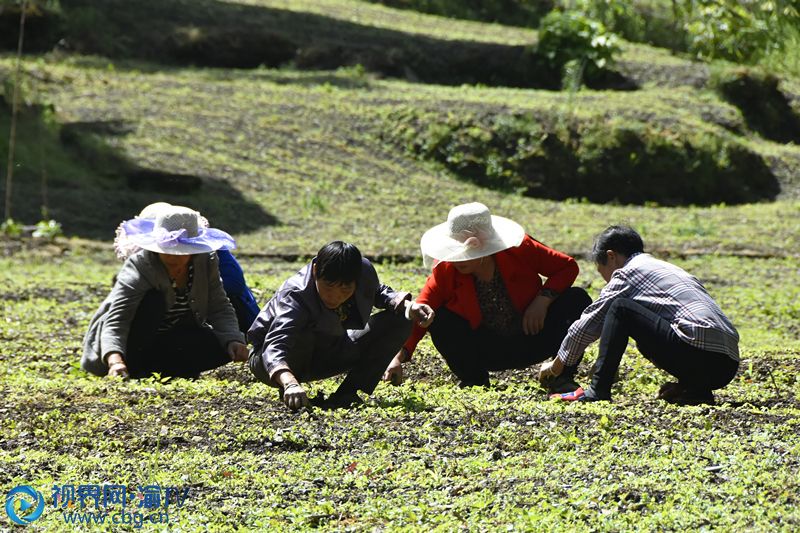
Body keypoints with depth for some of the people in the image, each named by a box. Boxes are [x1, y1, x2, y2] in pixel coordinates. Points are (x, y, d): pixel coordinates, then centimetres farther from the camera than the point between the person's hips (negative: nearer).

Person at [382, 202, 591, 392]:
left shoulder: (519, 250, -17)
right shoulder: (445, 269, -17)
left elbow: (568, 266, -9)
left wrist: (543, 299, -25)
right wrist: (399, 356, -31)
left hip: (530, 343, 0)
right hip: (486, 351, 0)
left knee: (577, 299, -22)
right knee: (439, 320, -28)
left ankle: (562, 378, -6)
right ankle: (475, 380, -4)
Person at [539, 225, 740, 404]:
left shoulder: (627, 273, 6)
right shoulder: (669, 269, 30)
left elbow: (587, 325, 13)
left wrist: (555, 367, 25)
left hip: (695, 352, -8)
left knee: (619, 307, 0)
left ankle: (597, 391, -5)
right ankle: (695, 388, 10)